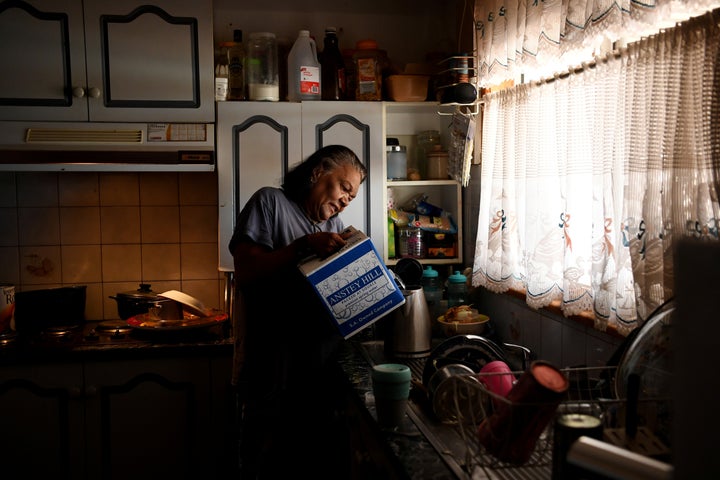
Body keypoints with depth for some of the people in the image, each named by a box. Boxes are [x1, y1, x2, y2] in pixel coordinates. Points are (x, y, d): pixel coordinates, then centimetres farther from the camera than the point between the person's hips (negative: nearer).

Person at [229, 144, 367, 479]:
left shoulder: (335, 226, 18)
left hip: (325, 377, 7)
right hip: (276, 380, -6)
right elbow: (245, 272, -13)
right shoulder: (271, 202, -2)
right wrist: (304, 246, -20)